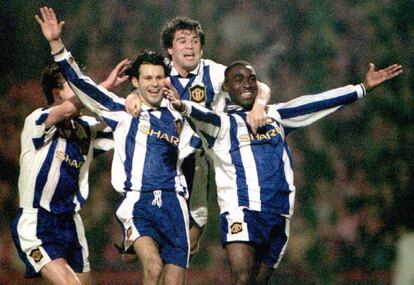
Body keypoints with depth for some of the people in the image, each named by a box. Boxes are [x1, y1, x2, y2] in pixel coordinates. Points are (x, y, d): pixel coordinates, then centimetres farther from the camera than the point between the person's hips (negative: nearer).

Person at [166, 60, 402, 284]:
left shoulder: (274, 116, 22)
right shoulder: (222, 123, 5)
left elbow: (315, 104, 22)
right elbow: (202, 116, -16)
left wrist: (364, 87, 22)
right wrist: (183, 106, -40)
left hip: (280, 215, 5)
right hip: (241, 211, -5)